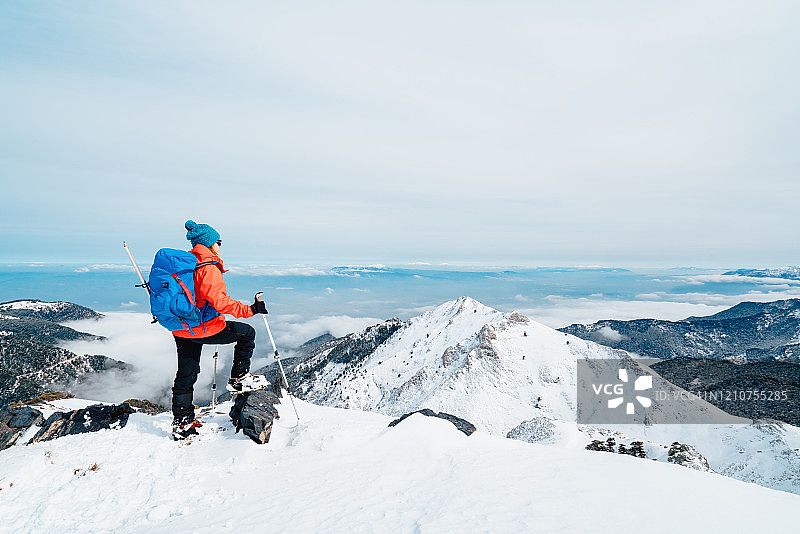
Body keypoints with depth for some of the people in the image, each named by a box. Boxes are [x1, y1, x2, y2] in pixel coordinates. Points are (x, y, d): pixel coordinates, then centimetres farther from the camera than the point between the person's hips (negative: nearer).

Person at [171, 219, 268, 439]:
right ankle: (239, 378, 14)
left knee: (185, 374, 16)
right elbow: (219, 301, -27)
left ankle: (181, 422, 25)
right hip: (203, 329, -9)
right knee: (247, 332, 9)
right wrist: (251, 309, -25)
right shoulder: (208, 268, -17)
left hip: (181, 330, 9)